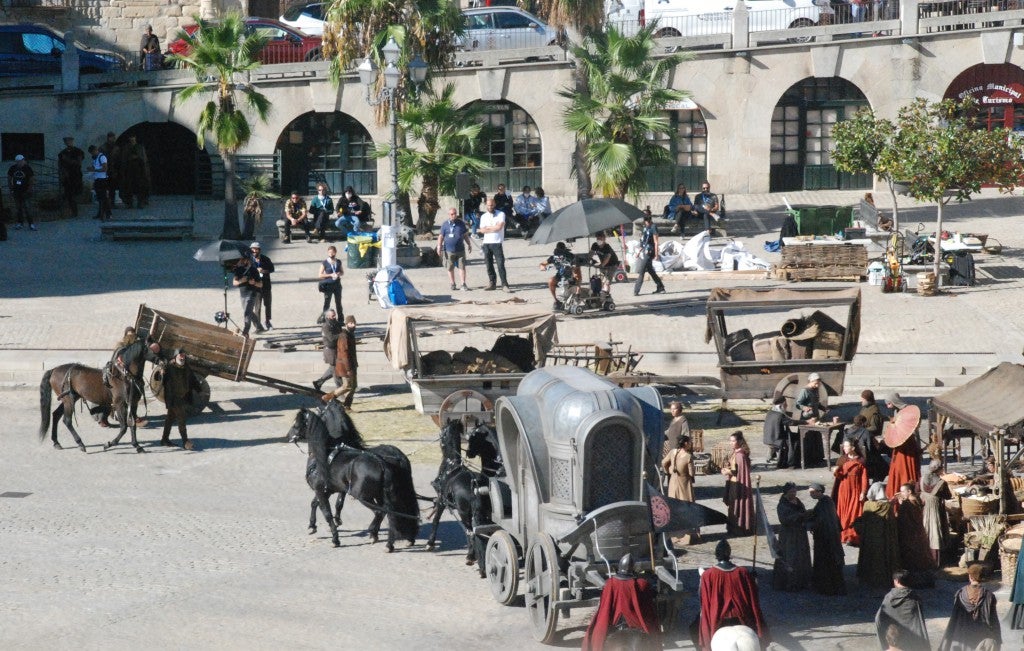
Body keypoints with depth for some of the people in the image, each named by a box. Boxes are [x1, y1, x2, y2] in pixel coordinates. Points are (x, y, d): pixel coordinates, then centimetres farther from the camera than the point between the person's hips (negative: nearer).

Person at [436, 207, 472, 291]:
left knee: (462, 267, -3)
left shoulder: (461, 223, 8)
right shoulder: (445, 225, 2)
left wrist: (469, 244, 17)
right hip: (449, 250, -1)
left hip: (460, 249, 1)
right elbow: (441, 236, 3)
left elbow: (465, 235, 16)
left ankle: (463, 284, -1)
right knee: (450, 268, 5)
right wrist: (439, 246, -5)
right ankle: (452, 284, 15)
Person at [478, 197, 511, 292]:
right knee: (489, 265, 6)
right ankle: (491, 283, 13)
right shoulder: (483, 216, 12)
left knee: (500, 264, -9)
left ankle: (504, 284, -8)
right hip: (486, 243, 4)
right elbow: (482, 230, 1)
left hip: (497, 243, -4)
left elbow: (499, 227, -13)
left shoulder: (501, 214, 0)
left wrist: (487, 228, -3)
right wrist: (494, 228, -8)